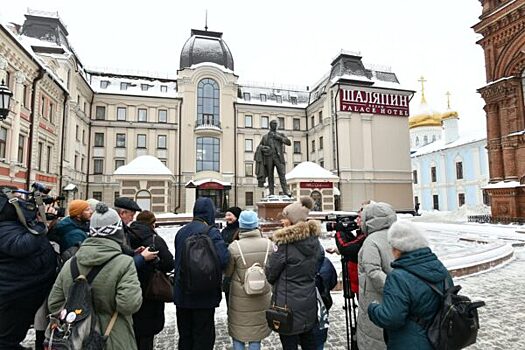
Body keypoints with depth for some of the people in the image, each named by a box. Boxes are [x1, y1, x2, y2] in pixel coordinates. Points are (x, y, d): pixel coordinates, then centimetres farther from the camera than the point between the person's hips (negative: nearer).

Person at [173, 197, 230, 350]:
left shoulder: (181, 232, 3)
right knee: (203, 337, 10)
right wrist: (226, 248, -8)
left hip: (182, 294, 6)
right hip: (204, 296, -6)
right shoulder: (211, 232, -17)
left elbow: (177, 259, 11)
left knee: (184, 336, 20)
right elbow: (223, 260, -27)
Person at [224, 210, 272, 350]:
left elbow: (227, 272, -7)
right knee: (256, 333, 20)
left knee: (238, 333, 18)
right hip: (262, 297, 2)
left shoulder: (234, 247, -20)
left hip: (240, 298, -2)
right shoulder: (268, 244, -14)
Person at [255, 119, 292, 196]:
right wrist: (263, 147, -3)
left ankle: (286, 191, -18)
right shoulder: (265, 137, 20)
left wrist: (279, 137, -4)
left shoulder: (280, 135, 18)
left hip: (278, 157, -1)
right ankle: (271, 193, -1)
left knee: (282, 174, -13)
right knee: (270, 175, -2)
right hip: (268, 157, 1)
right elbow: (259, 146, 21)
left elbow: (289, 142, 6)